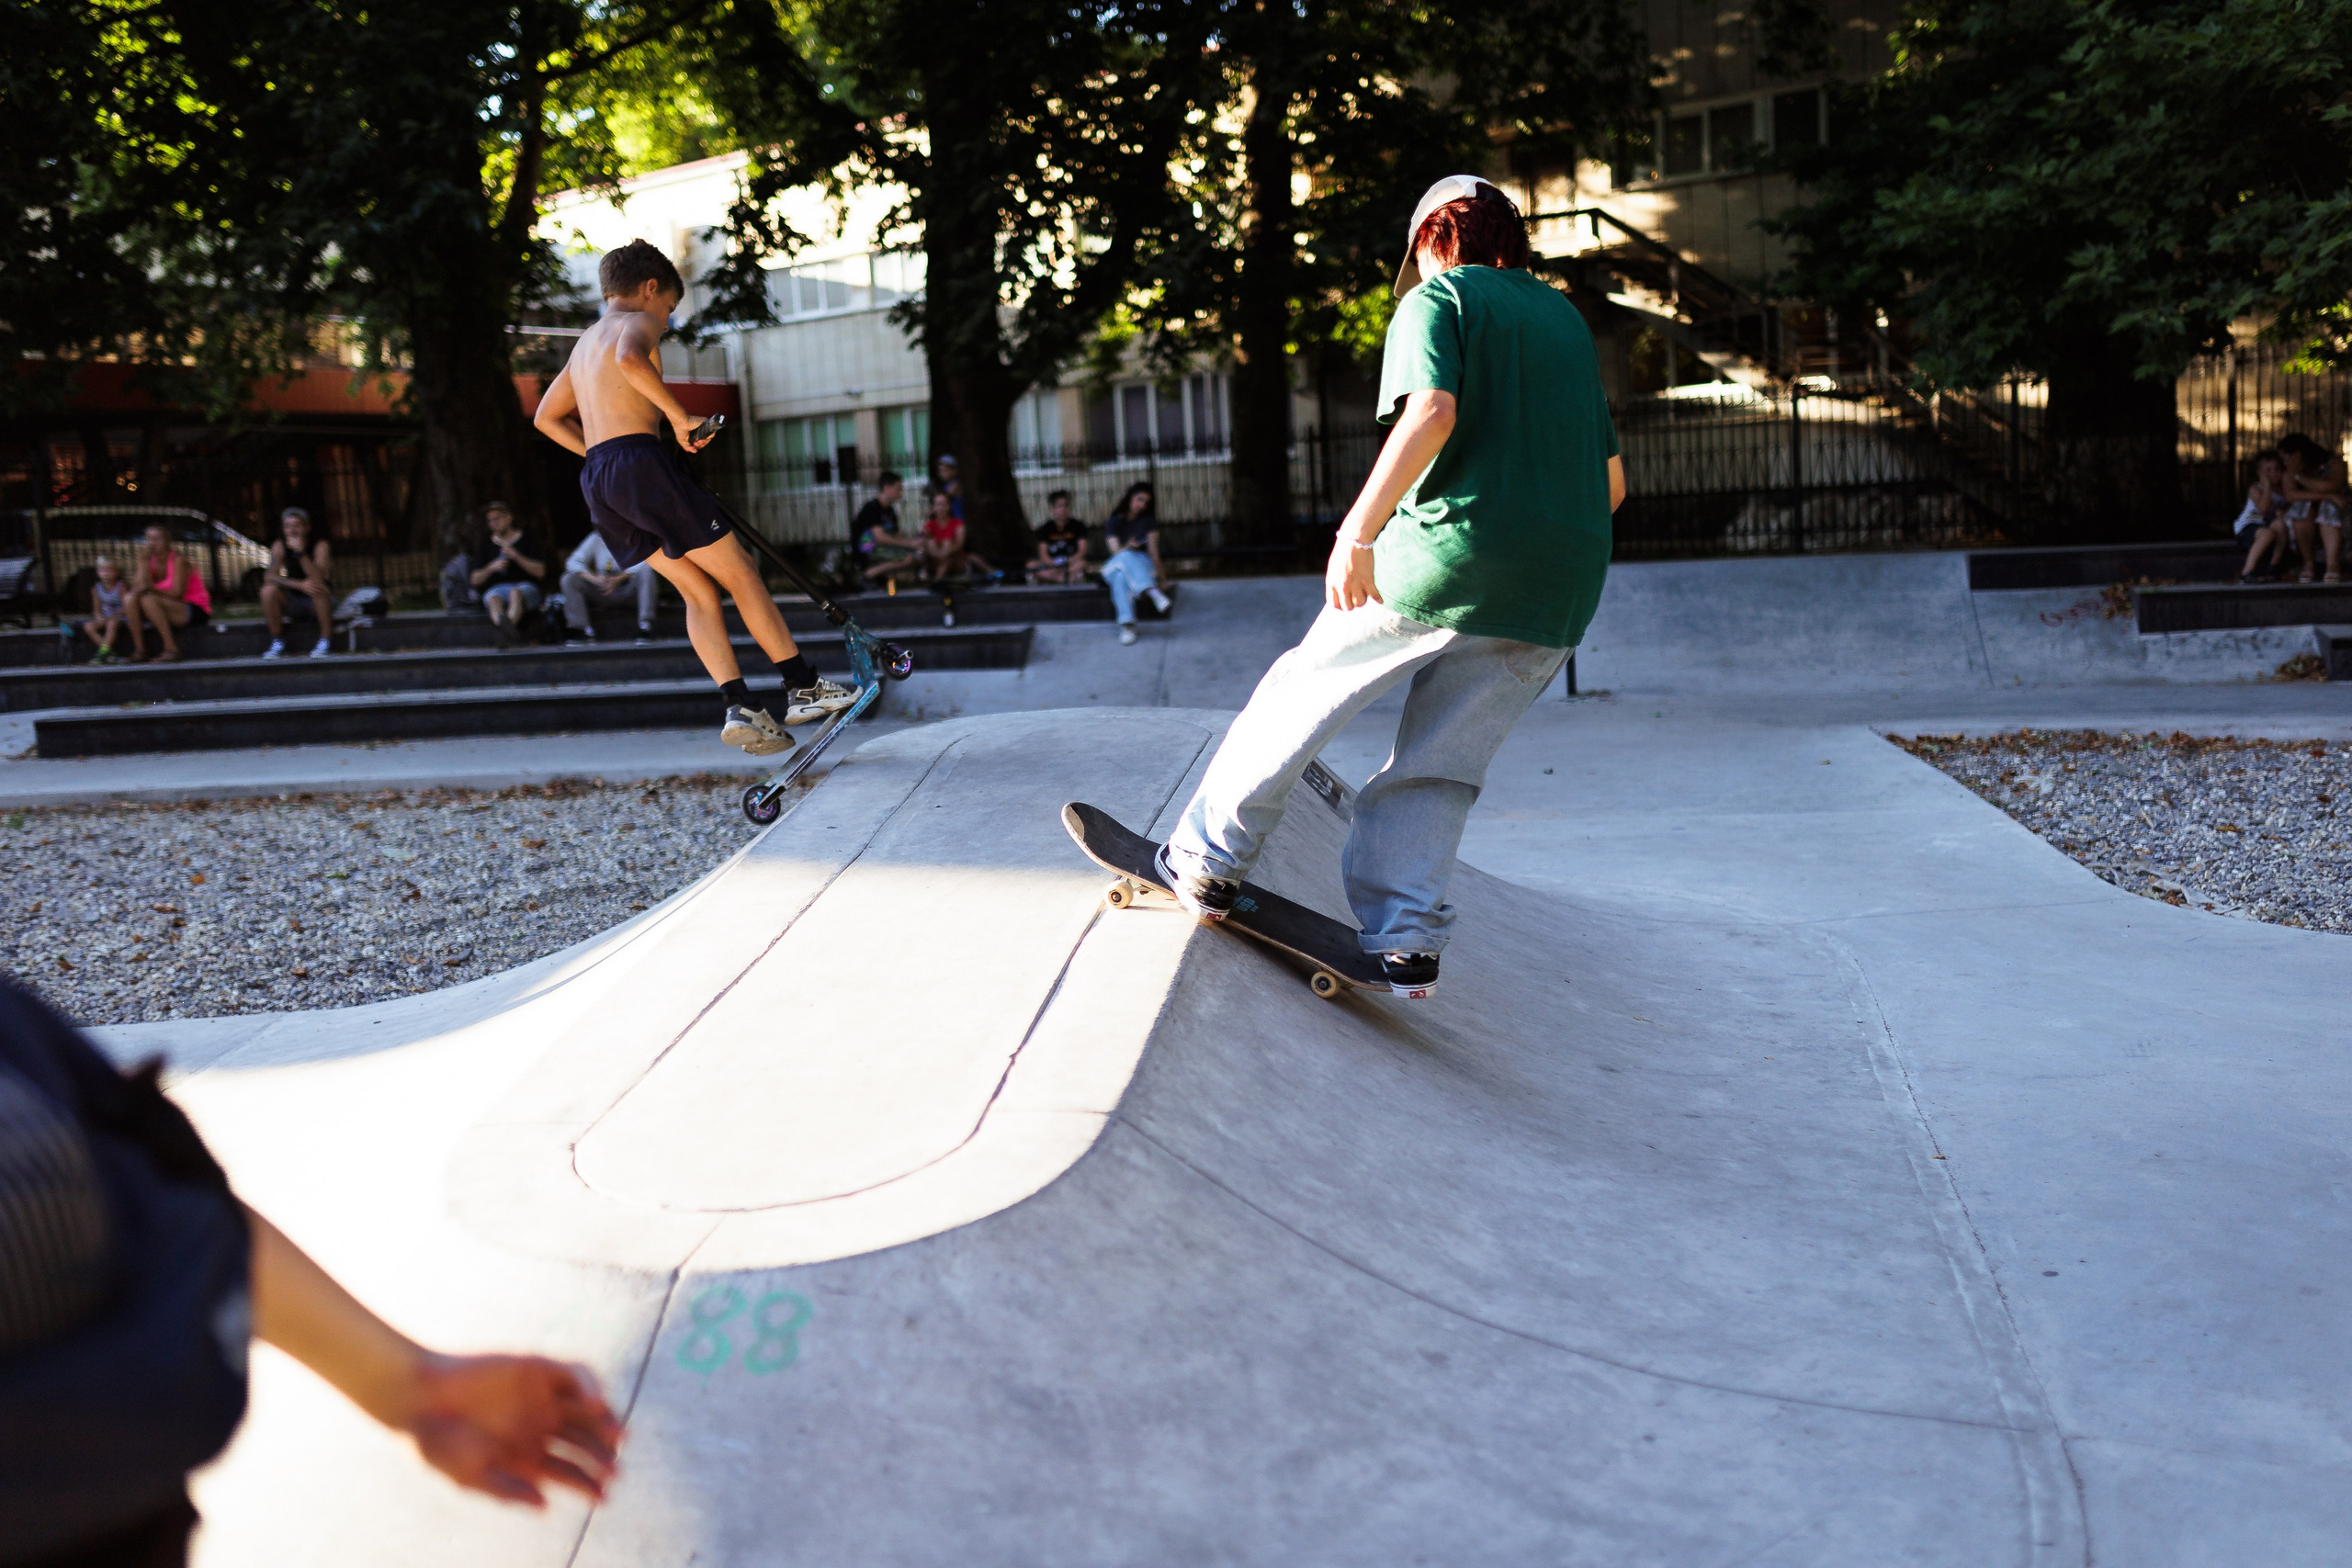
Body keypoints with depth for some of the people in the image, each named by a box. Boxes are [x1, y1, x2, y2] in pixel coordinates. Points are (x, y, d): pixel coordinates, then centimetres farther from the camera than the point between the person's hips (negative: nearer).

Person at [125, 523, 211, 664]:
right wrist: (144, 562, -12)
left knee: (149, 600, -29)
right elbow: (140, 588, -7)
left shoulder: (178, 560, -12)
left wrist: (152, 589, -33)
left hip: (195, 612, -7)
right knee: (131, 598, -12)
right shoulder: (149, 560, 6)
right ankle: (139, 649, -13)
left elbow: (177, 593, -20)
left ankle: (171, 649, -29)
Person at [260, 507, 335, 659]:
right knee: (268, 590, -25)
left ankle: (326, 640, -22)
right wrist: (299, 585, -36)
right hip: (292, 598, 3)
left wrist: (300, 552, -41)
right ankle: (277, 642, -12)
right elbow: (269, 576, -22)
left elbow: (317, 578, -31)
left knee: (319, 588, -35)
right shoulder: (280, 546, -9)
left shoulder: (319, 545, -17)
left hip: (319, 600, -3)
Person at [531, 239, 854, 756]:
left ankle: (741, 709, -1)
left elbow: (546, 417, 29)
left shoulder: (585, 342, 27)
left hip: (598, 482, 8)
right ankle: (804, 685, 7)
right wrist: (678, 414, -16)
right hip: (642, 463, -8)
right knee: (740, 573, 2)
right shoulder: (637, 323, 2)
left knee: (699, 591, 10)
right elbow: (630, 359, -23)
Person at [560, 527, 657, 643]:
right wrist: (594, 578, -26)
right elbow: (572, 562, -6)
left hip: (628, 589, -3)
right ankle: (581, 629, -20)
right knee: (568, 579, -17)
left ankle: (645, 626, -32)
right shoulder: (596, 539, -1)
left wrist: (619, 578, -32)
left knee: (646, 573, -31)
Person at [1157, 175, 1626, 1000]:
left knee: (1304, 690, 10)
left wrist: (1356, 534, -21)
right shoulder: (1567, 319, 22)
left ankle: (1207, 860, 16)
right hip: (1560, 590, 6)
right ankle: (1405, 940, 2)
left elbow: (1432, 413, -18)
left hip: (1447, 559, -5)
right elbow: (1611, 479, 20)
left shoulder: (1437, 299, 3)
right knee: (1441, 763, 11)